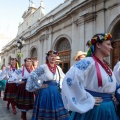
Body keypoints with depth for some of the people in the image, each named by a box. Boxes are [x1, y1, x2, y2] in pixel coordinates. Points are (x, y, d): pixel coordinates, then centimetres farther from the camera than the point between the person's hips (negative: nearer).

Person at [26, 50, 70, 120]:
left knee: (58, 113, 8)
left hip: (56, 92, 5)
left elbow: (63, 78, 24)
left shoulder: (58, 68, 8)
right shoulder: (43, 67, -8)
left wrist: (60, 86, 10)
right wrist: (40, 86, -11)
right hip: (46, 92, -5)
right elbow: (32, 76, -13)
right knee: (46, 113, 4)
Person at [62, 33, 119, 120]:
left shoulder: (105, 65, 9)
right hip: (93, 110, -8)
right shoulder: (88, 62, -18)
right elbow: (70, 79, -32)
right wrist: (87, 100, -23)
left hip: (108, 109, 8)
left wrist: (111, 97, 7)